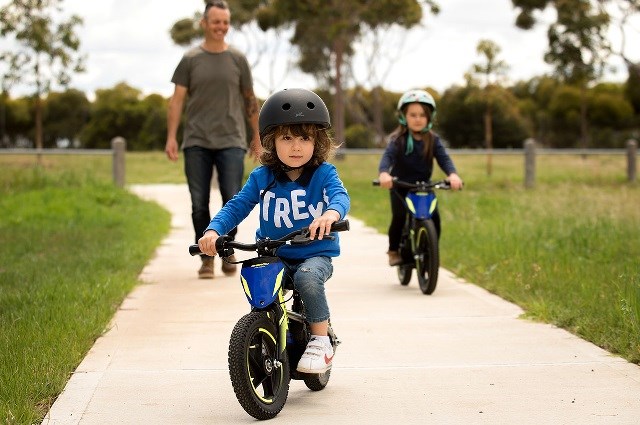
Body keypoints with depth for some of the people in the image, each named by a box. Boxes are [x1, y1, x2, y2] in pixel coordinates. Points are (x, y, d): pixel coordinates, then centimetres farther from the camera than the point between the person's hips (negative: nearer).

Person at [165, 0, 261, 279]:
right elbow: (177, 100, 4)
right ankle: (206, 258, 11)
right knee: (199, 204, 1)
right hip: (196, 142, 0)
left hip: (231, 141, 0)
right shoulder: (190, 60, 6)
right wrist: (171, 137, -4)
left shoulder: (237, 59, 8)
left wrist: (256, 137, 13)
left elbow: (250, 100, 12)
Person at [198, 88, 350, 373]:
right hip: (274, 255, 3)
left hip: (316, 255, -3)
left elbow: (340, 195, -23)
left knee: (307, 277, -34)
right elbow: (237, 206, 0)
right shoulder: (262, 177, 2)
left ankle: (321, 341, -13)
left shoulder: (323, 174, -6)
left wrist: (331, 213, -49)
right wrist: (214, 230, -19)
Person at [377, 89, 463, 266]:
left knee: (434, 217, -14)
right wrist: (383, 173, -48)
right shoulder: (398, 139, -10)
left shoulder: (433, 140, -1)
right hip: (400, 187, -2)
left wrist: (453, 174, -35)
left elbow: (444, 158, -13)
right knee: (399, 216, -21)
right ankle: (393, 250, 0)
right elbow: (388, 156, -25)